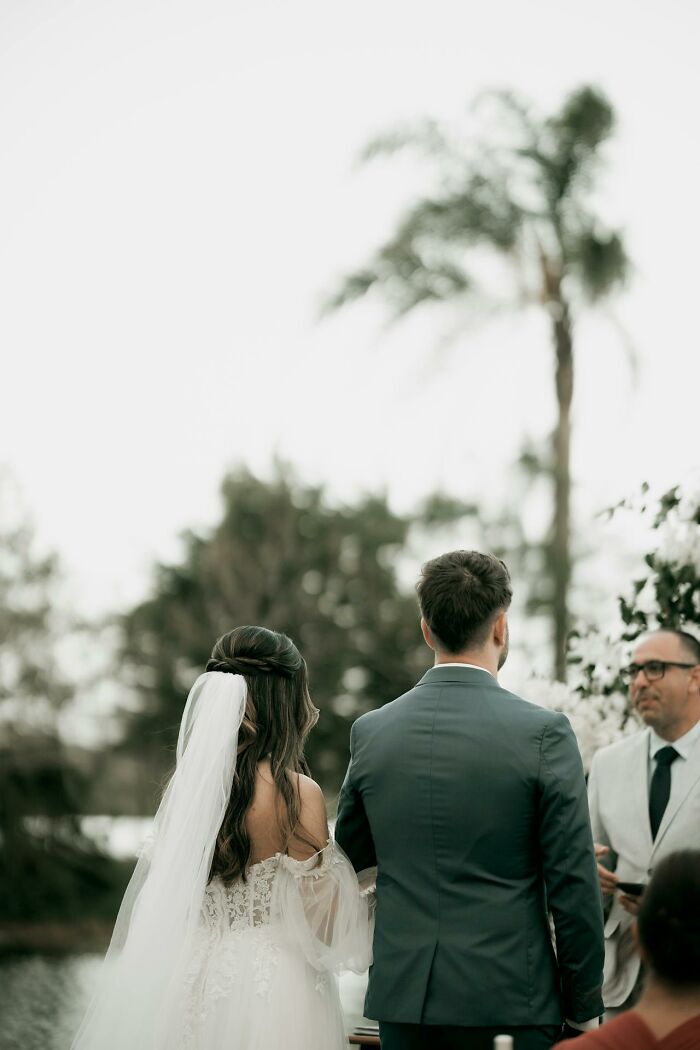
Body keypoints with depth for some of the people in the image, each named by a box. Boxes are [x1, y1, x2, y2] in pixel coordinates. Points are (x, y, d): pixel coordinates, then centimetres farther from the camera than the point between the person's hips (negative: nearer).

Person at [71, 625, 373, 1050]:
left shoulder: (187, 783, 0)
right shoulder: (298, 793, -15)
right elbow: (324, 925, -11)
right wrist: (379, 899, 6)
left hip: (189, 981, 5)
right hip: (270, 993, -5)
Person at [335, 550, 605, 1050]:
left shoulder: (370, 731, 1)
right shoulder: (543, 732, -10)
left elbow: (350, 855, 15)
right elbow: (573, 882, -8)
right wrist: (585, 1007, 1)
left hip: (402, 997, 4)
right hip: (509, 999, -3)